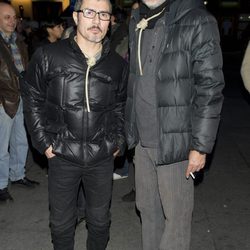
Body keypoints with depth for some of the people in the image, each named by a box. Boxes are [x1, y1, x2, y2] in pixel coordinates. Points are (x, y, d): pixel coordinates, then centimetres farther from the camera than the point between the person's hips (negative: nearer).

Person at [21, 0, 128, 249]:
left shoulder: (118, 64, 1)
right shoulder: (47, 56, -7)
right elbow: (32, 99, 1)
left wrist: (119, 141, 5)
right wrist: (43, 141, -3)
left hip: (103, 158, 2)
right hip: (62, 156, -1)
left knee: (99, 220, 18)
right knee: (61, 222, 14)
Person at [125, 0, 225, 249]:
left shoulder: (198, 22, -11)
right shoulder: (136, 23, 8)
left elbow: (210, 89, -13)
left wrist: (200, 146, -14)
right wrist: (131, 131, 15)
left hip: (175, 141, -5)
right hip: (142, 141, 6)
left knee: (176, 214, 7)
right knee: (147, 208, 18)